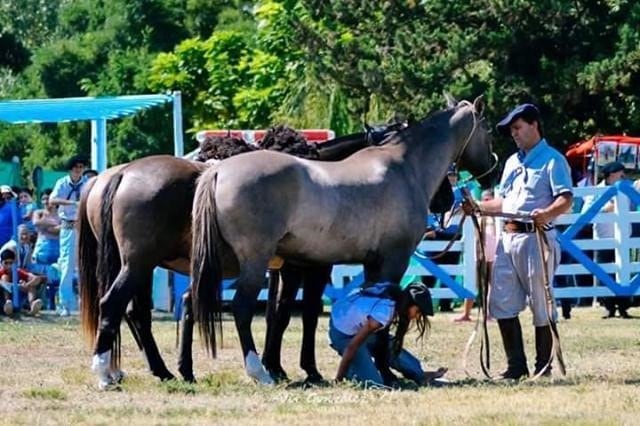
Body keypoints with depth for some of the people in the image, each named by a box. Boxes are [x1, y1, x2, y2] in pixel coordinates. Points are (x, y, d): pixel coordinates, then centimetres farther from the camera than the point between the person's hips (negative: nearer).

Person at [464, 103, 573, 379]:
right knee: (501, 304, 4)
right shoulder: (512, 162, 22)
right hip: (508, 237, 8)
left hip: (536, 237, -8)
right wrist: (477, 208, 13)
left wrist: (547, 213, -33)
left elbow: (566, 199, -15)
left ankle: (544, 367, 3)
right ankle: (516, 366, 11)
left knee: (541, 305, -3)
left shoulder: (552, 160, -4)